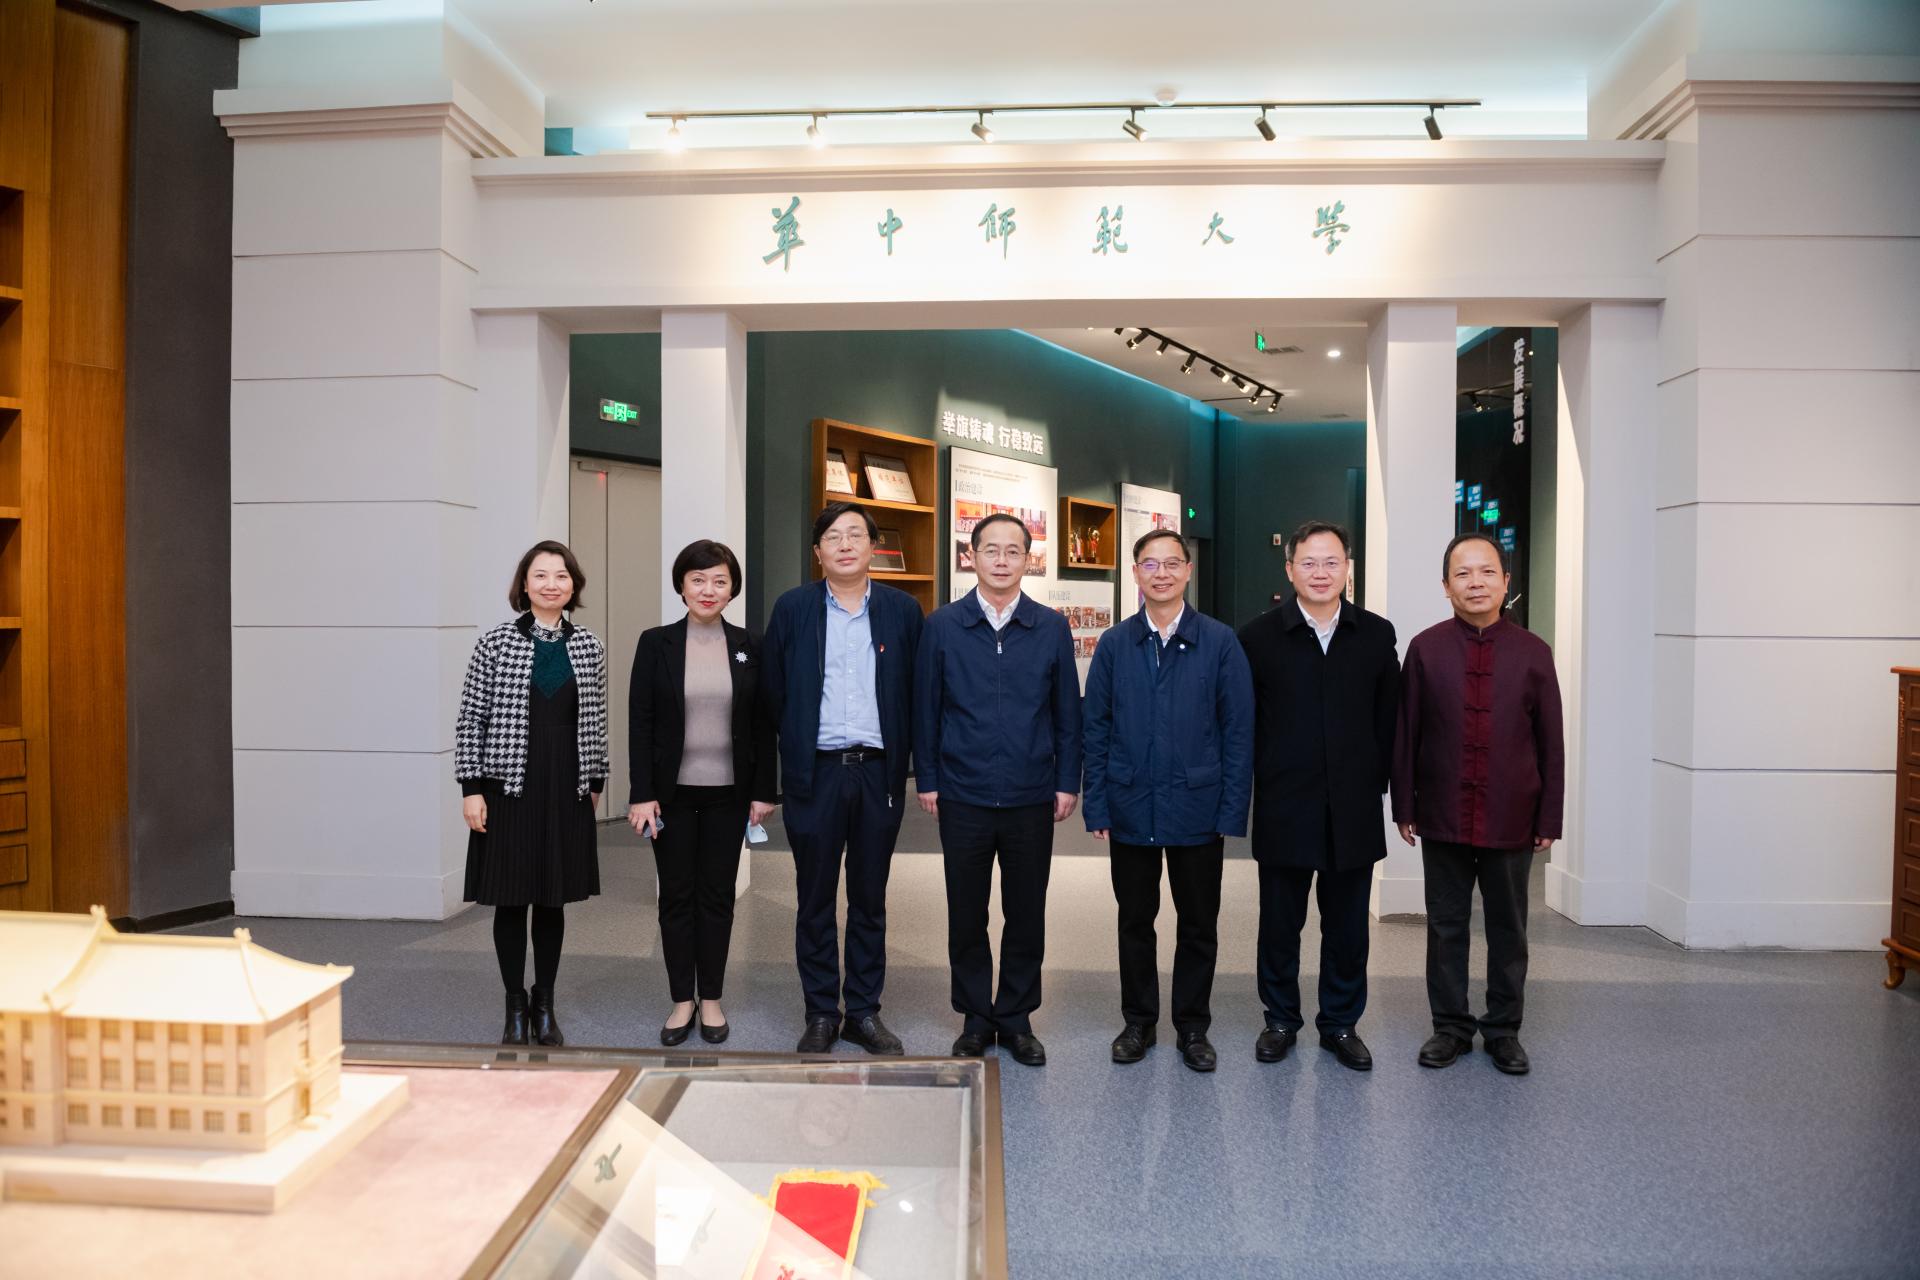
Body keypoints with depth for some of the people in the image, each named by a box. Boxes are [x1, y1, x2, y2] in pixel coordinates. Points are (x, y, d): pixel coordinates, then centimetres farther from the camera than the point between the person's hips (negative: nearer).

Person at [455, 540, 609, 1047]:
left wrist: (595, 782, 10)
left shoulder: (589, 647, 4)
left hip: (567, 791, 2)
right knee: (510, 900, 6)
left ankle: (545, 1005, 25)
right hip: (508, 788, -2)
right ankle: (515, 1007, 23)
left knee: (553, 900, 11)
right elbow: (470, 719, -3)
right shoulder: (496, 643, -4)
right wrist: (471, 788, -7)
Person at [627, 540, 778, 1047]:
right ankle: (682, 1000, 22)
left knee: (717, 894, 9)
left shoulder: (747, 645, 2)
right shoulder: (656, 643, -2)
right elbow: (639, 722, -4)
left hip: (727, 793, 1)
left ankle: (711, 999, 22)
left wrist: (763, 791, 0)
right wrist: (641, 794, -9)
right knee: (676, 895, 8)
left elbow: (762, 724, 4)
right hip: (672, 791, -1)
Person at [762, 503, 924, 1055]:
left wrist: (902, 759, 2)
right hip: (815, 773, 0)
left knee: (870, 900, 11)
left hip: (878, 772, 1)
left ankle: (864, 1011, 24)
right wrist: (794, 751, 5)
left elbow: (915, 693, 6)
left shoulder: (903, 610, 4)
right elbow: (773, 691, 6)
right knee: (815, 900, 8)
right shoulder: (792, 608, 3)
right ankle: (820, 1014, 22)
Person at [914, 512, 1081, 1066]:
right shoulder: (943, 625, -1)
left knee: (1027, 915, 10)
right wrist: (927, 779, 0)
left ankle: (1016, 1018, 27)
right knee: (967, 915, 10)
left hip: (1031, 800, 1)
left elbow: (1067, 709, 4)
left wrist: (1068, 782, 1)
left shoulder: (1052, 627, 2)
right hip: (963, 797, 0)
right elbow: (926, 706, 2)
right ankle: (975, 1018, 26)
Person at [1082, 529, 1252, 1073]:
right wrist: (1096, 807, -2)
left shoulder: (1220, 643, -3)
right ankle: (1138, 1021, 30)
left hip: (1197, 810, -1)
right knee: (1135, 921, 14)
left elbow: (1238, 732, -3)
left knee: (1199, 925, 11)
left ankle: (1193, 1027, 29)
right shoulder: (1114, 645, 1)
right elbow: (1095, 729, 3)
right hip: (1130, 809, 1)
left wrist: (1232, 812, -7)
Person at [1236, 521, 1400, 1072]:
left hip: (1353, 808, 2)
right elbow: (1242, 721, 1)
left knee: (1347, 925, 12)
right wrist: (1259, 783, 0)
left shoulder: (1376, 634, 3)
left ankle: (1341, 1023, 29)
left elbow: (1387, 718, 6)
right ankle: (1280, 1019, 28)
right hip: (1283, 807, -1)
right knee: (1280, 922, 10)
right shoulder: (1260, 635, -2)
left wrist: (1376, 781, 3)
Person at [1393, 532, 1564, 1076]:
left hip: (1512, 820, 1)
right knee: (1446, 927, 11)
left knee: (1508, 929, 12)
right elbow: (1405, 734, 0)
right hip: (1442, 818, 0)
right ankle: (1450, 1026, 25)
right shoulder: (1425, 648, -2)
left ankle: (1504, 1030, 28)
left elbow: (1550, 742, 2)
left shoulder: (1533, 652, -1)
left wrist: (1550, 817, 0)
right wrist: (1404, 807, -2)